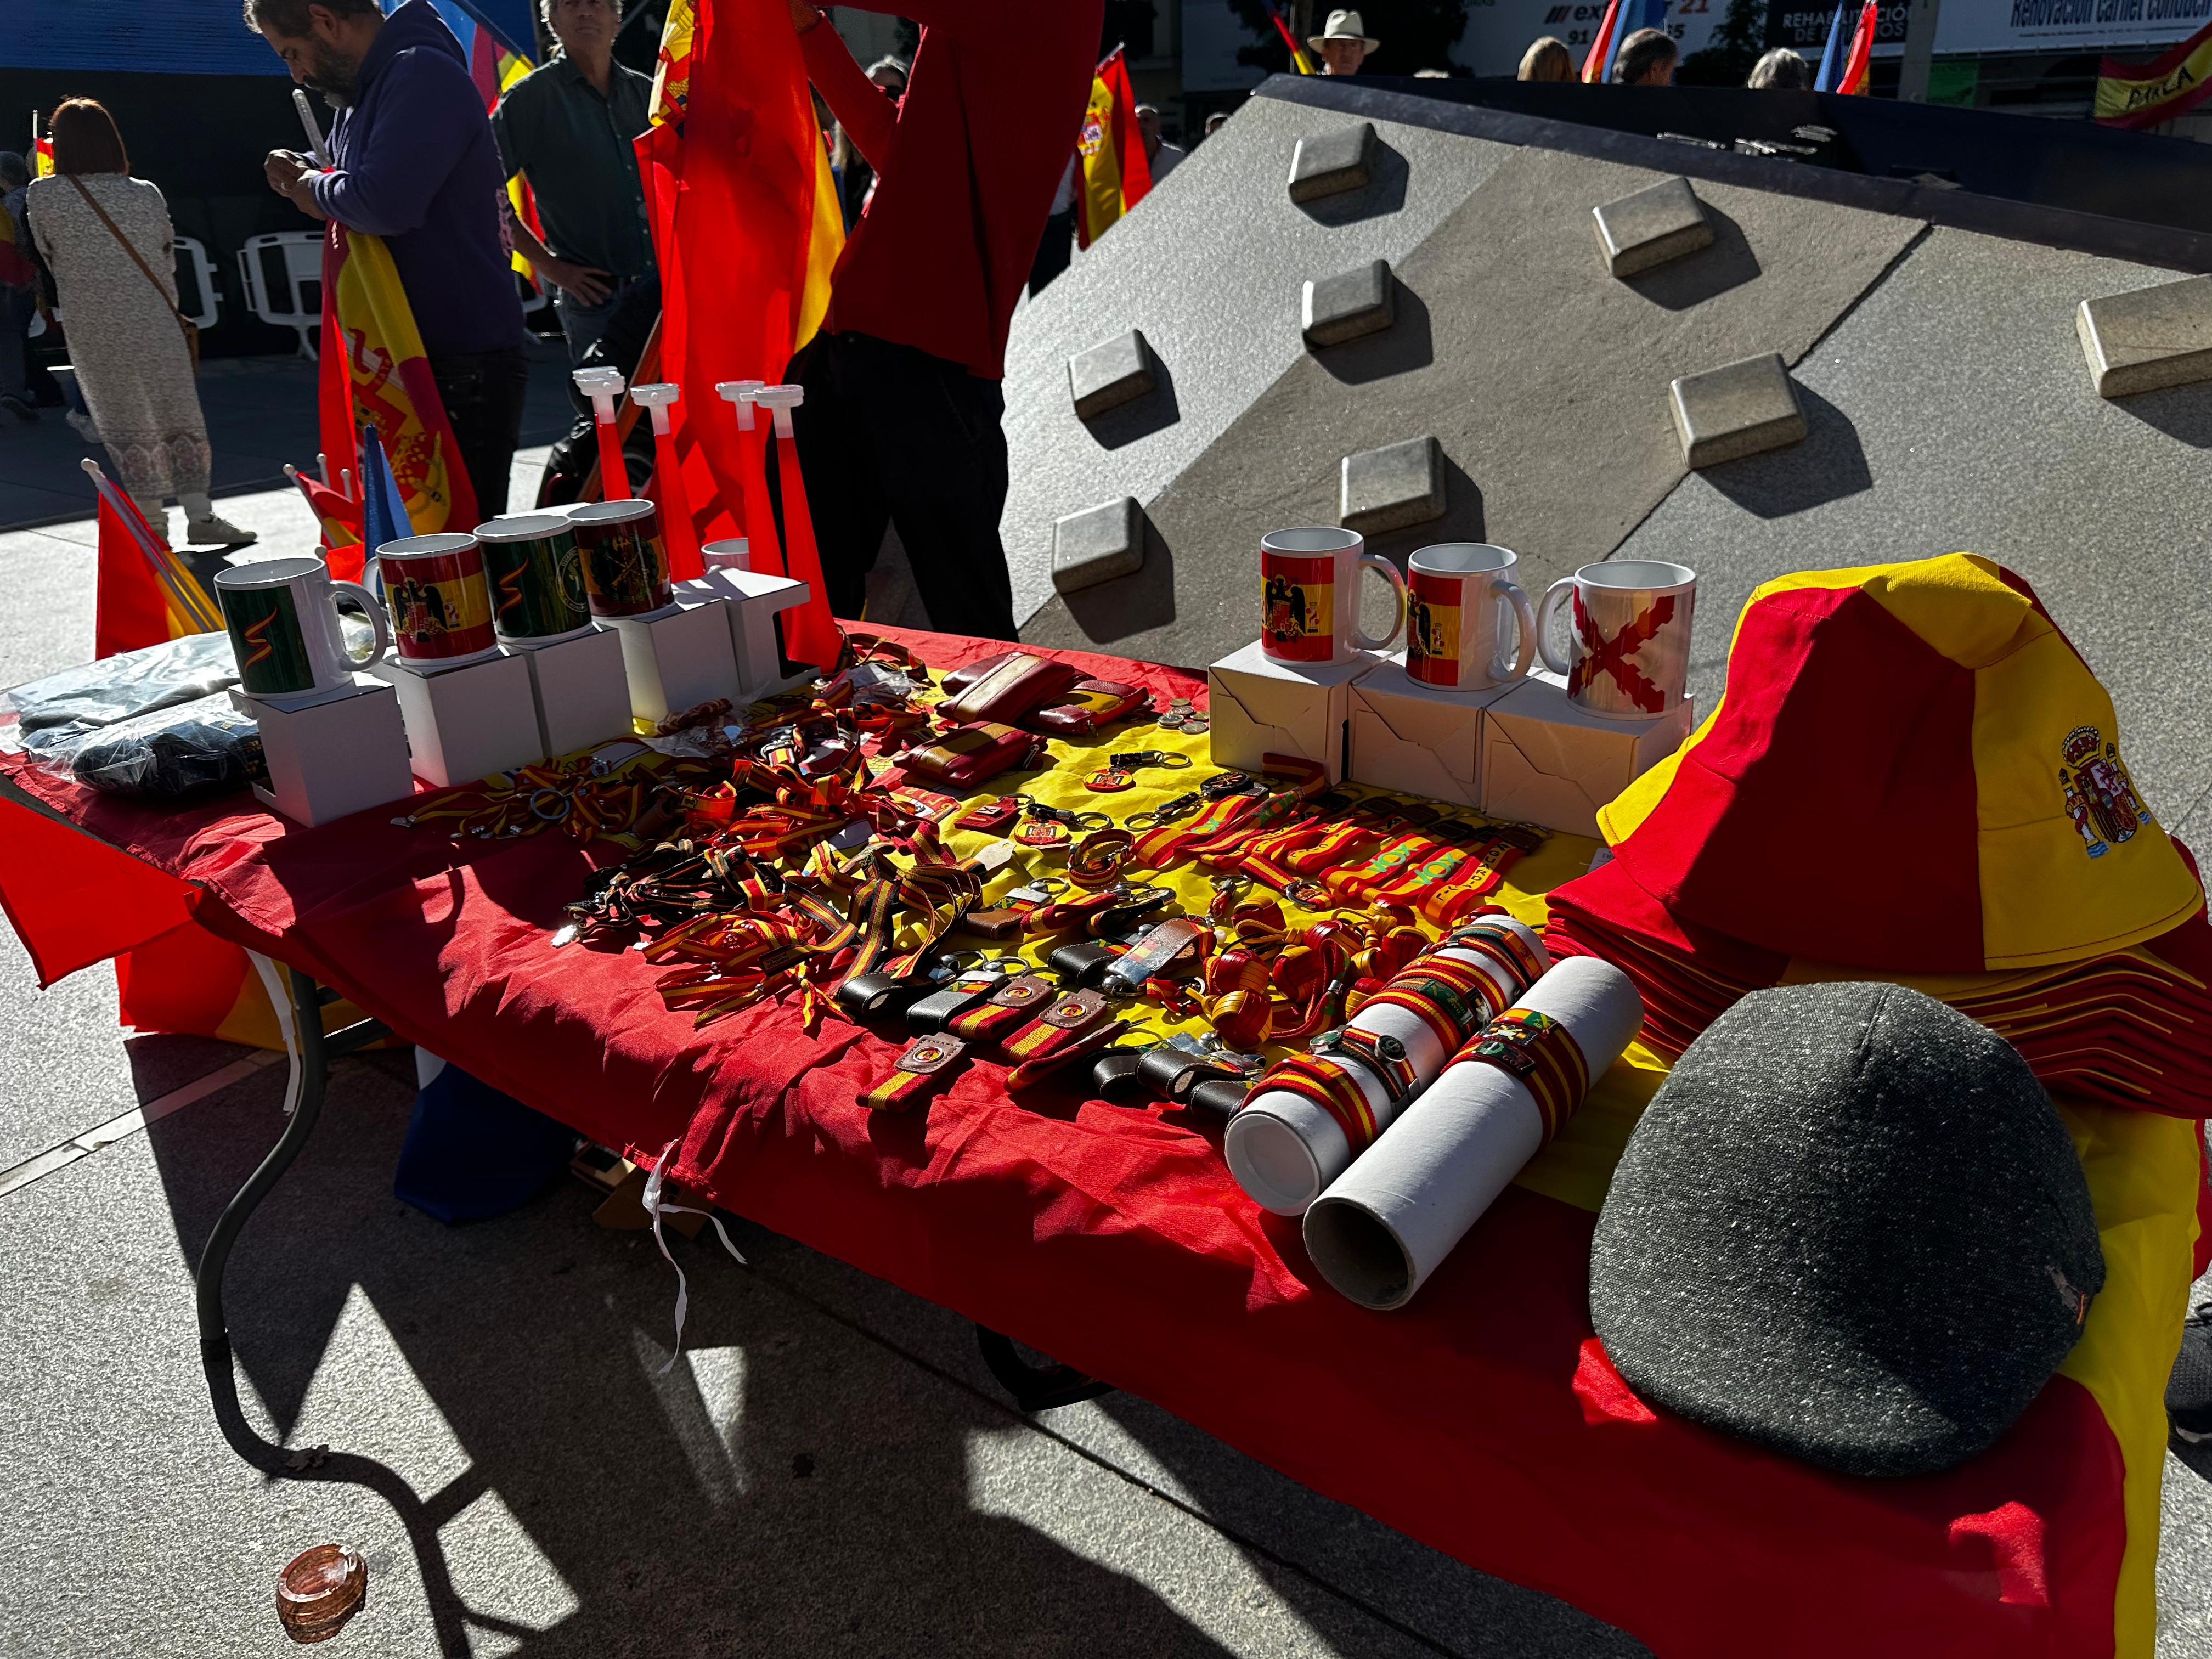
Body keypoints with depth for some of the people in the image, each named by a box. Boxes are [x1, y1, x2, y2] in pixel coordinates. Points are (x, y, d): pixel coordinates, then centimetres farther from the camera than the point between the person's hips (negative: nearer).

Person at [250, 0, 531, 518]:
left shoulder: (422, 75, -12)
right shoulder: (367, 93, 19)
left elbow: (387, 203, -24)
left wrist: (316, 191, -4)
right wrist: (305, 180, 12)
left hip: (465, 363, -10)